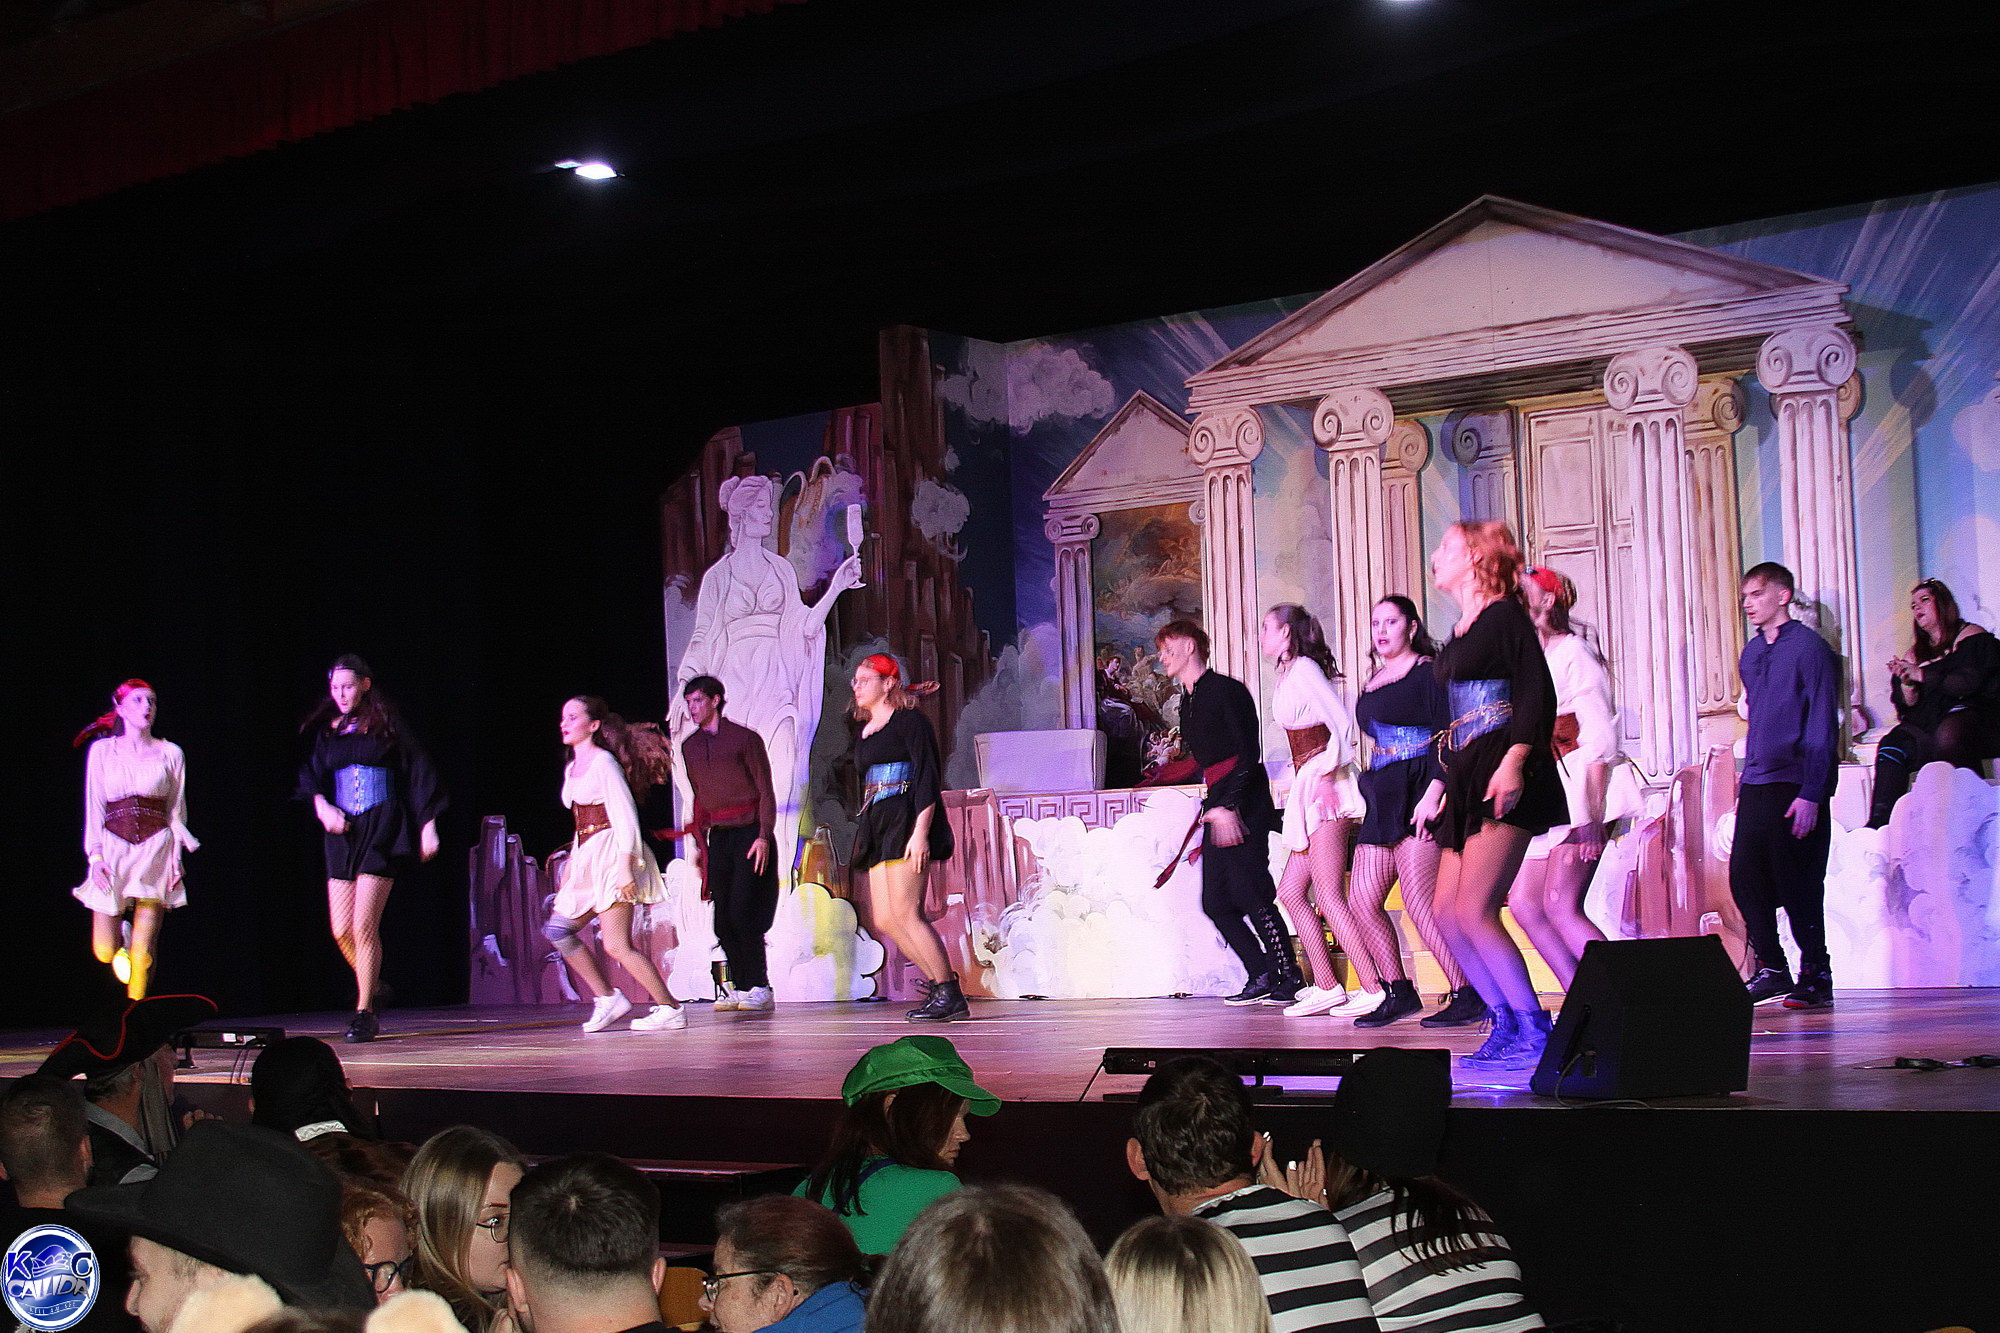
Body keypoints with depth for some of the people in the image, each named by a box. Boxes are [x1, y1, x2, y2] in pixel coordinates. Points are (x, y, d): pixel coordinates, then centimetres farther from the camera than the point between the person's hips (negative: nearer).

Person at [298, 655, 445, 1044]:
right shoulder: (327, 732, 12)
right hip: (341, 831, 4)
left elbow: (418, 772, 2)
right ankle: (373, 990, 25)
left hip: (381, 829, -4)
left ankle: (364, 1012, -2)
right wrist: (321, 805, -16)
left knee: (363, 925, -11)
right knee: (341, 929, 0)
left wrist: (428, 825, -3)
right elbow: (311, 775, 5)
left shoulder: (386, 725, 2)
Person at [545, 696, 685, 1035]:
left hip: (613, 852, -9)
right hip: (588, 860, 9)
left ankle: (670, 1008, -3)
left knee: (616, 945, -11)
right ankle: (607, 997, 11)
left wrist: (625, 865, -22)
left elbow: (624, 814, -16)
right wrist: (571, 864, 17)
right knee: (558, 930, 6)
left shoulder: (604, 763, -10)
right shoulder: (572, 768, 16)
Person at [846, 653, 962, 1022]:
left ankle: (949, 995, -9)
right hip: (877, 824, 9)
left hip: (906, 818, -9)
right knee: (885, 919, 1)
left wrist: (920, 831, -21)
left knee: (905, 912, -14)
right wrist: (865, 834, 18)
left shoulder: (909, 721, -4)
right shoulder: (866, 731, 21)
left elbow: (929, 778, -12)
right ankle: (942, 988, 6)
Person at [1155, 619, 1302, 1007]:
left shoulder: (1226, 690, -7)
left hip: (1243, 805, -9)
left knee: (1252, 895, -11)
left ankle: (1288, 978, -4)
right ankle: (1263, 977, 9)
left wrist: (1227, 807, -22)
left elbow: (1249, 753, -15)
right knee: (1216, 902, 4)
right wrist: (1210, 808, 18)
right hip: (1217, 807, 9)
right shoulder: (1189, 702, 19)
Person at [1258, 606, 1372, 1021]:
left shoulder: (1304, 670, -7)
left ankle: (1374, 989, -13)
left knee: (1328, 895, -12)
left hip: (1326, 789, -10)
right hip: (1307, 792, 10)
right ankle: (1326, 987, 9)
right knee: (1291, 892, 8)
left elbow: (1341, 722, -16)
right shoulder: (1288, 676, 20)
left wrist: (1328, 776, -21)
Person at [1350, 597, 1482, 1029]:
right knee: (1362, 901, 3)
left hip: (1418, 794, -9)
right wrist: (1370, 795, 17)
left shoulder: (1428, 672, -4)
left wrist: (1433, 794, -21)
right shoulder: (1374, 682, 19)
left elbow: (1448, 737, -12)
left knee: (1420, 903, -15)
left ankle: (1467, 995, -11)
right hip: (1381, 799, 9)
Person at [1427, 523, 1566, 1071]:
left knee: (1474, 911, -15)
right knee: (1448, 915, 4)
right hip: (1468, 780, 9)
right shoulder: (1460, 634, 21)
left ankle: (1534, 1031, -7)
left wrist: (1514, 761, -25)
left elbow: (1538, 693, -14)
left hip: (1503, 782, -9)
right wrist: (1439, 788, 23)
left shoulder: (1503, 616, -4)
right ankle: (1507, 1025, 12)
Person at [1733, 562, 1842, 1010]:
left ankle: (1816, 975, 8)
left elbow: (1822, 725, -11)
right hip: (1756, 784, 7)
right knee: (1744, 877, 2)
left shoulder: (1809, 647, -7)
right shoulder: (1751, 654, 15)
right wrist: (1745, 783, 15)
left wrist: (1811, 794, -16)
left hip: (1796, 784, -7)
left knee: (1797, 883, -3)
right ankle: (1771, 968, 14)